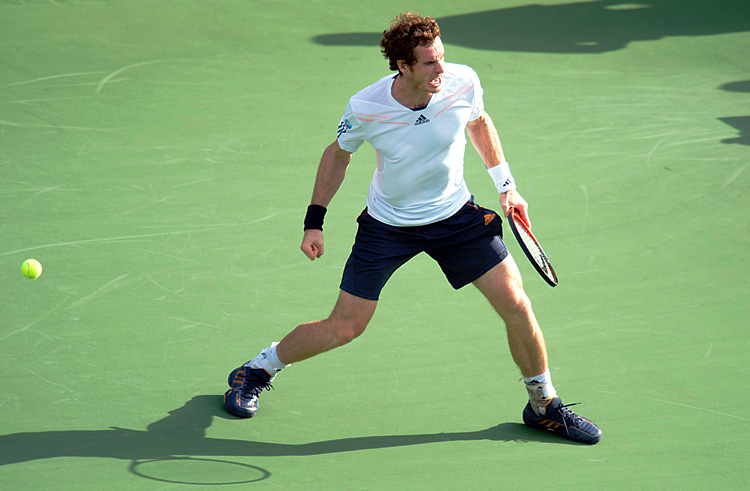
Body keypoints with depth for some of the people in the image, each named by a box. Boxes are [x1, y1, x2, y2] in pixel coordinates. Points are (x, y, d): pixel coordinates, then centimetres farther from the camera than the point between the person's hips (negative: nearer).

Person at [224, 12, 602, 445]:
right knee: (344, 328, -1)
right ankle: (258, 370, 25)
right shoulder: (364, 108, -24)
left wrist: (506, 185, 6)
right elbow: (338, 154, -2)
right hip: (387, 225, -2)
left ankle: (544, 405, 14)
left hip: (456, 215, 2)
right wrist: (315, 220, -3)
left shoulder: (463, 82, -19)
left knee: (516, 304, -8)